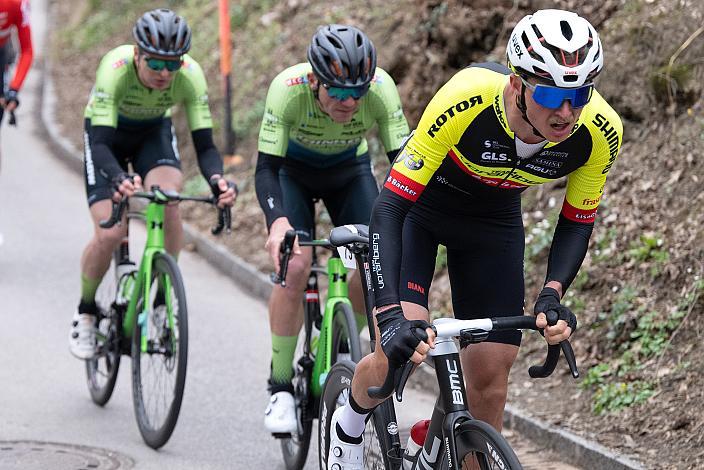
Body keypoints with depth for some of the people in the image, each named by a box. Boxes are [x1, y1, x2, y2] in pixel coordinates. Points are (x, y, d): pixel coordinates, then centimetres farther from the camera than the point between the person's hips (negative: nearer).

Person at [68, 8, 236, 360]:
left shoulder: (190, 75, -31)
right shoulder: (115, 68, -38)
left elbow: (204, 145, -29)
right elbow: (101, 143, -42)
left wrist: (216, 178, -51)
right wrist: (118, 179, -62)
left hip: (154, 132, 2)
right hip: (108, 134, -2)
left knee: (169, 202, -30)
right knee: (109, 234, -17)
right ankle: (85, 314, 9)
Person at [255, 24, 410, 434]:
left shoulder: (381, 88, -33)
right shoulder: (288, 88, -37)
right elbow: (266, 168, -36)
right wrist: (278, 222, -54)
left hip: (349, 171, 2)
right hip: (292, 172, -2)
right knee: (295, 266, -22)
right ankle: (281, 387, -10)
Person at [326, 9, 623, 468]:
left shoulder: (600, 132, -29)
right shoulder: (467, 99, -40)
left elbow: (577, 222, -10)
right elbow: (390, 205, -37)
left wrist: (553, 294, -29)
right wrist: (391, 314, -48)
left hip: (494, 223, 3)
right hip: (418, 207, -3)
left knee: (490, 382, -3)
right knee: (398, 353, -19)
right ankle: (349, 425, 14)